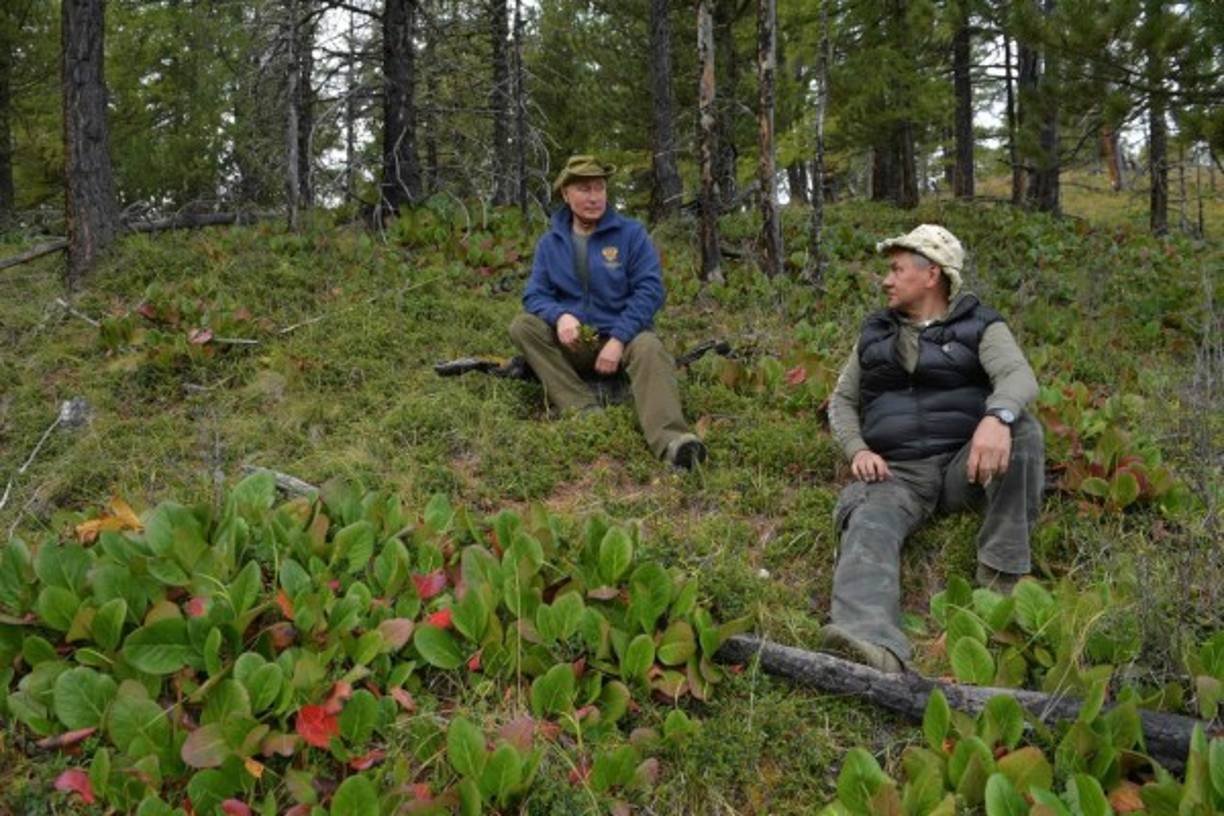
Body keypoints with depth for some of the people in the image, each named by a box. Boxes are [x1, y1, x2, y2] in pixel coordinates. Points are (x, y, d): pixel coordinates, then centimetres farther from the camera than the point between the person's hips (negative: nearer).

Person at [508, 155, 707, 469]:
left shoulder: (631, 233, -1)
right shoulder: (550, 243, 7)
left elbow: (649, 289, -9)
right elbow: (535, 295, 1)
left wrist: (618, 340, -21)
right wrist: (560, 316, -23)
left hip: (624, 337, -3)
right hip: (573, 343, 3)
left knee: (648, 348, -36)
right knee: (523, 326, -21)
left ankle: (670, 440, -59)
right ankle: (584, 409, -31)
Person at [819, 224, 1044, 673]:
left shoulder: (980, 326, 6)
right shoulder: (875, 332, 19)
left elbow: (1019, 376, -14)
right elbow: (843, 400, 20)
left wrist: (996, 417, -39)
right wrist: (857, 450, -3)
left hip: (964, 464, -1)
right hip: (896, 473, 1)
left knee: (1021, 430, -31)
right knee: (868, 529, -32)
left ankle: (1001, 574, -24)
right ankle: (874, 644, -60)